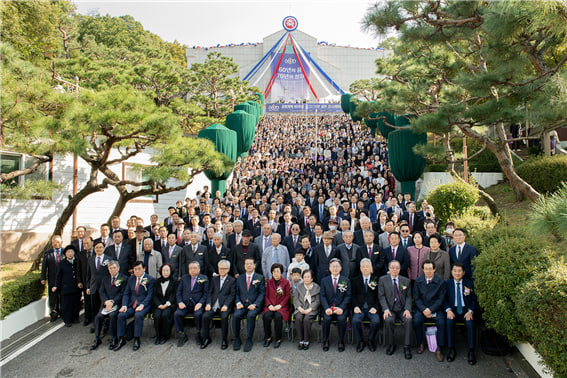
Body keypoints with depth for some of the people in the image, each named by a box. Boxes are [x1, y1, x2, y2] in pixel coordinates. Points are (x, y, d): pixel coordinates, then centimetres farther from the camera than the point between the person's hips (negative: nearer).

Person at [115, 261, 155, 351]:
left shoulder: (150, 279, -1)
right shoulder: (131, 279, 16)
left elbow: (150, 295, -7)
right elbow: (126, 294, 13)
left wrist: (142, 305, -21)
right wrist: (124, 305, -5)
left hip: (144, 305, -5)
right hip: (131, 305, 5)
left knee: (138, 315, -33)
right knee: (121, 315, -20)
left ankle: (136, 340, -19)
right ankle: (121, 339, -8)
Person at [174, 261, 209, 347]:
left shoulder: (204, 278, 8)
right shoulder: (184, 278, 18)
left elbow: (206, 293, 2)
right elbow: (179, 291, 14)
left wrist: (200, 303, -14)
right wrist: (180, 302, -3)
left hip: (197, 305, -3)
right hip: (185, 304, 3)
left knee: (198, 314, -33)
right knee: (177, 314, -25)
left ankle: (198, 334, -9)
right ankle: (181, 335, -7)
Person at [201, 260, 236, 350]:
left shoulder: (232, 280, 7)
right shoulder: (214, 279, 19)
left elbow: (232, 295, -2)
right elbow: (210, 293, 15)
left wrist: (226, 305, -16)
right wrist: (208, 303, -2)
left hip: (224, 306, -3)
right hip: (213, 305, 4)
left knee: (224, 317, -31)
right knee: (205, 316, -21)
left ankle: (224, 340, -12)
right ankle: (206, 339, -1)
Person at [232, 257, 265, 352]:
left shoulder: (260, 278, 8)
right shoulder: (239, 278, 17)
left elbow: (262, 293, 1)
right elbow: (237, 293, 14)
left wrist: (255, 304, -13)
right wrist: (238, 303, -6)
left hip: (254, 305, -2)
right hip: (242, 305, 2)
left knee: (251, 315, -33)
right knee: (235, 315, -26)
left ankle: (249, 340, -17)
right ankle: (237, 339, -7)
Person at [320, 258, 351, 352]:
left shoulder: (346, 280, 7)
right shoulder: (324, 280, 9)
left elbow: (347, 296, 1)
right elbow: (323, 296, 3)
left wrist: (341, 308, -14)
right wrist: (326, 308, -15)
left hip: (341, 307, -1)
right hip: (328, 307, 1)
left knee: (341, 319, -30)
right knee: (326, 319, -28)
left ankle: (341, 342, -9)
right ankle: (325, 341, -6)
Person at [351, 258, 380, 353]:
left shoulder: (376, 280, 12)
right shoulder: (355, 280, 13)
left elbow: (379, 296, 7)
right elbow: (353, 295, 8)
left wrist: (375, 307, -9)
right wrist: (355, 306, -10)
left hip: (372, 308, 0)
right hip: (359, 308, 0)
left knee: (376, 321, -29)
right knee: (355, 321, -29)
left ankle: (371, 340, 0)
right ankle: (360, 341, -4)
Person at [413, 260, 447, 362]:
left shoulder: (440, 282, -3)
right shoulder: (418, 281, 1)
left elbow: (441, 299, -4)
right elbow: (416, 298, 2)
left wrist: (431, 309, -17)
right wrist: (423, 310, -14)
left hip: (435, 308, -1)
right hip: (421, 307, 1)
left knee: (441, 322, -27)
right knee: (416, 321, -26)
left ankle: (439, 349, -11)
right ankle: (420, 343, 0)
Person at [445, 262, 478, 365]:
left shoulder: (469, 283, 8)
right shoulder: (447, 283, 8)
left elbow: (474, 299, 5)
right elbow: (444, 299, 4)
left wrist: (470, 311, -12)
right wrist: (448, 310, -14)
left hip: (466, 310, 0)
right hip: (453, 310, 0)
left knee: (470, 323, -30)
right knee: (449, 322, -30)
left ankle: (471, 351, -17)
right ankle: (451, 350, -17)